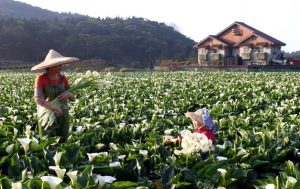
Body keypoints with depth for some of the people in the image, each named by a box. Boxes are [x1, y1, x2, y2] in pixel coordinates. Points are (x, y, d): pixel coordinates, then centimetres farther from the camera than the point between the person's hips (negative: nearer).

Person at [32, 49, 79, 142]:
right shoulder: (41, 78, -9)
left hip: (62, 116, 4)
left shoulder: (63, 78, 3)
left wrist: (68, 94, -14)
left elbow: (72, 96, 9)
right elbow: (38, 99, -18)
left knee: (62, 141, 3)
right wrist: (54, 108, -29)